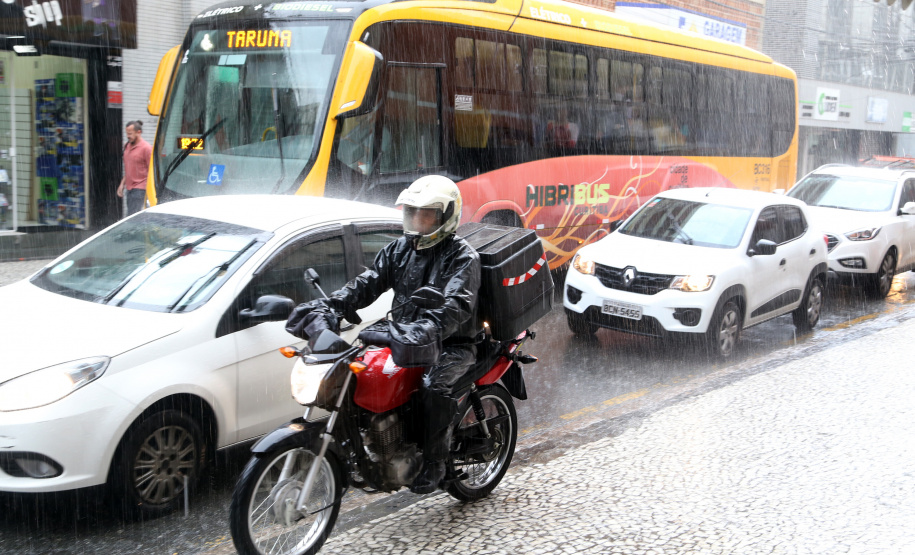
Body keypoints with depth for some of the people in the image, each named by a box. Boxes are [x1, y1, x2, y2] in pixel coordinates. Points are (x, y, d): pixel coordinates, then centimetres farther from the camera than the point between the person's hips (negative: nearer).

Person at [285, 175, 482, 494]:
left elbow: (456, 307, -26)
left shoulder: (462, 257, -10)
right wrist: (325, 308, -16)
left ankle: (434, 463, -15)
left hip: (453, 345, -6)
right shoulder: (399, 250, 11)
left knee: (435, 386, -34)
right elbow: (366, 285, 2)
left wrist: (419, 335, -44)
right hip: (404, 340, 6)